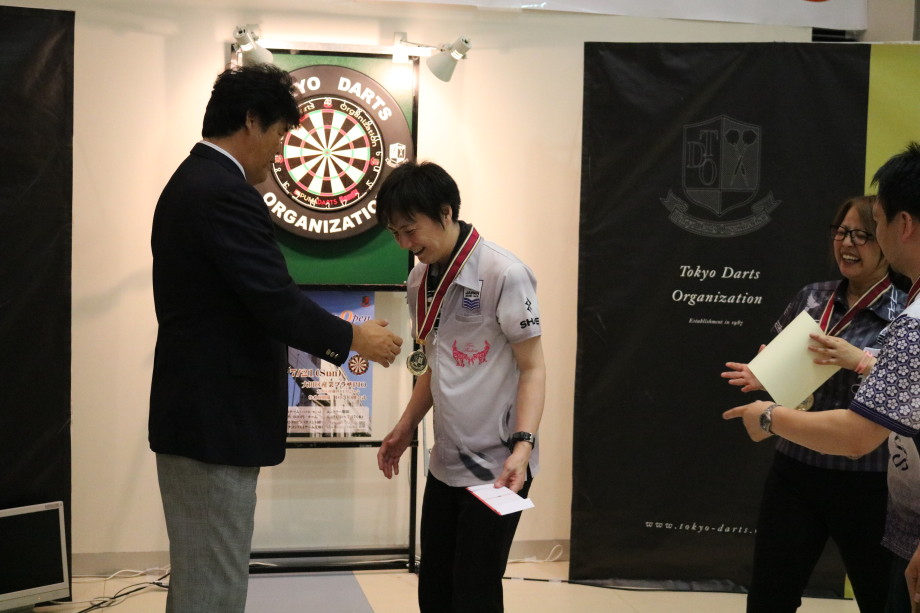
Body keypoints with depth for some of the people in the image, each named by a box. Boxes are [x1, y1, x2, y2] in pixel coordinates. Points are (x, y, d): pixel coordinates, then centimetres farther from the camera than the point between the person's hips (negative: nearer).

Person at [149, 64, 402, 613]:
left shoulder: (190, 182, 14)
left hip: (192, 410, 10)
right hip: (216, 419, -10)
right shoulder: (226, 193, -19)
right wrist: (354, 339, -8)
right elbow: (276, 300, -23)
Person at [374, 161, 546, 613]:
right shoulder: (420, 280, 7)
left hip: (496, 467, -7)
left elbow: (532, 367, -13)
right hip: (445, 462, 7)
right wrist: (406, 429, 17)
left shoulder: (503, 274, -15)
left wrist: (522, 445, -23)